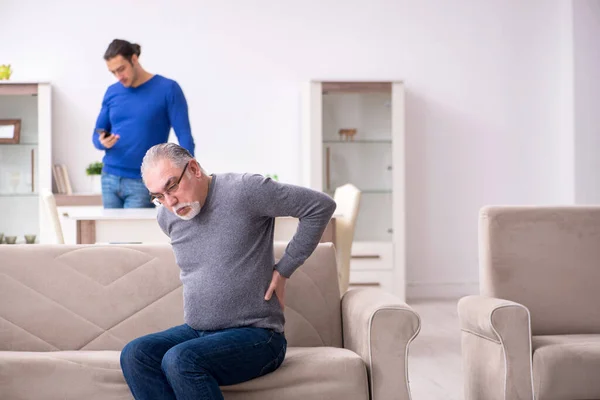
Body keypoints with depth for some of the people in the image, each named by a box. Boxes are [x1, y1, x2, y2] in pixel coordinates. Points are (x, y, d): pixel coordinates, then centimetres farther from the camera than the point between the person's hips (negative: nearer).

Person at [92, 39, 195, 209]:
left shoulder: (168, 89, -6)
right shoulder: (112, 92, 8)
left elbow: (184, 136, -10)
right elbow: (97, 134, 14)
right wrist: (102, 142, -11)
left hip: (144, 183, -5)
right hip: (110, 178, 5)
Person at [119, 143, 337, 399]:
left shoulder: (243, 189, -13)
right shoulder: (166, 217, 7)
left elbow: (321, 206, -11)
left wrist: (283, 270, -7)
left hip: (255, 334, -6)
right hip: (196, 331, 7)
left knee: (179, 360, -30)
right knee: (134, 355, -18)